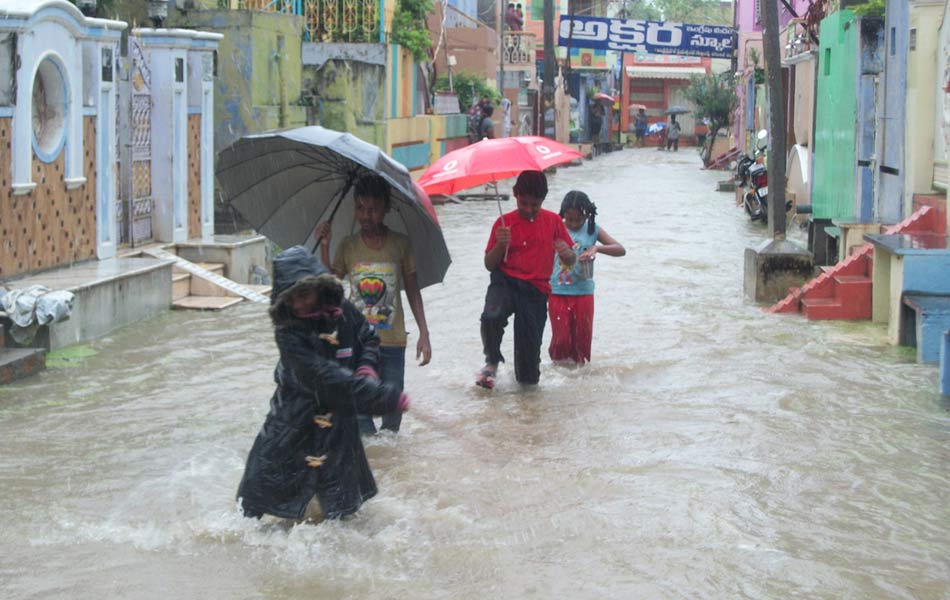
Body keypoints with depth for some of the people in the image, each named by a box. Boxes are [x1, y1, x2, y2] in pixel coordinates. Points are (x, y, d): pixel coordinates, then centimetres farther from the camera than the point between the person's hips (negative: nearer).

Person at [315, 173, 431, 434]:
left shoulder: (400, 244, 0)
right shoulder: (348, 246, 2)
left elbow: (412, 291, 4)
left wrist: (424, 334, -1)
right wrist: (324, 247, -9)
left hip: (392, 341, 0)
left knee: (392, 406, 4)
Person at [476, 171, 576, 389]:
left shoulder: (553, 221, 8)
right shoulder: (504, 222, 4)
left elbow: (571, 261, 11)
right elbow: (489, 264, 3)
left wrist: (566, 252, -13)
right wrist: (500, 244, -16)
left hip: (535, 291, 1)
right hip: (505, 282, 0)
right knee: (491, 317, -38)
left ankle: (525, 372, 38)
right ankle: (492, 362, -6)